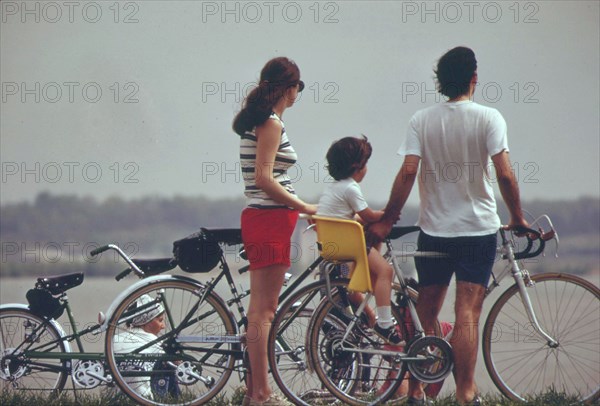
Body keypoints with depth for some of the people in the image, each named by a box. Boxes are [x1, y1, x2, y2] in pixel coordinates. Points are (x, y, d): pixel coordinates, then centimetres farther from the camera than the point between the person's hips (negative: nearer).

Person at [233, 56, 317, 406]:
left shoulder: (258, 120, 16)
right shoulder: (271, 123, -12)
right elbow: (265, 179, -19)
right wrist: (306, 207, -13)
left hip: (261, 218, 10)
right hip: (270, 220, -10)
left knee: (263, 309, 12)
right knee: (263, 310, -7)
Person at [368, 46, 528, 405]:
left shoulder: (422, 120, 0)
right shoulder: (489, 118, -7)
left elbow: (408, 172, -8)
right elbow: (505, 174, -13)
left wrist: (387, 221, -2)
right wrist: (517, 218, 0)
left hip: (433, 230, 3)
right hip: (479, 228, -2)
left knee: (426, 314, 11)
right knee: (468, 313, -4)